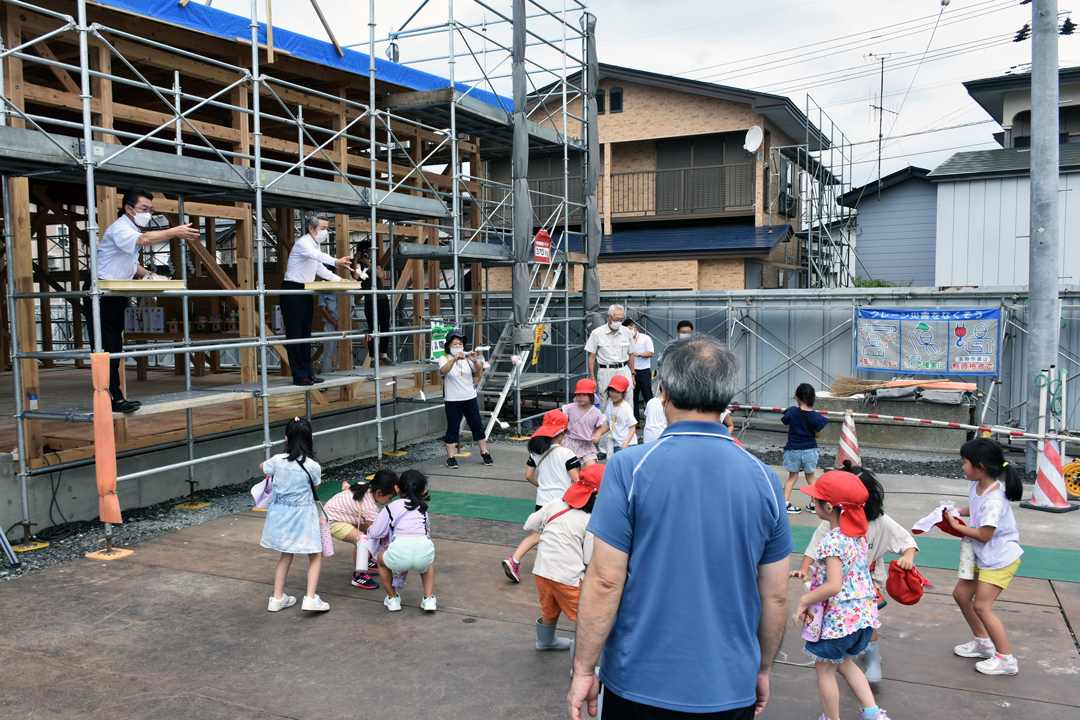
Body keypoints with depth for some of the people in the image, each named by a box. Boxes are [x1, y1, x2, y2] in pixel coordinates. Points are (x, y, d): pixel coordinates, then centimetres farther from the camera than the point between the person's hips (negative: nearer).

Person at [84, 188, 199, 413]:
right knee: (105, 347, -9)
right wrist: (175, 232, -44)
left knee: (115, 346, 10)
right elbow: (144, 239, -38)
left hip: (117, 294, 10)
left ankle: (114, 397, 14)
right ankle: (114, 399, -9)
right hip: (100, 292, -10)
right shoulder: (120, 229, -15)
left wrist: (148, 275, 5)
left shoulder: (133, 229, 17)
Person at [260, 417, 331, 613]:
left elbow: (262, 467, 14)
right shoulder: (313, 466, -17)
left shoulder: (277, 461, -9)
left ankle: (277, 598, 26)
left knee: (286, 556, 21)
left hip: (281, 513, 4)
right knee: (315, 557, 9)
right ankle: (310, 597, -3)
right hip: (304, 514, -4)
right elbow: (314, 490, -1)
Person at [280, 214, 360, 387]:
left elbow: (319, 268, 27)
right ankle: (299, 375, -5)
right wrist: (336, 261, -53)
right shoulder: (303, 243, -14)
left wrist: (338, 279, 17)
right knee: (294, 334, -6)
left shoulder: (316, 245, 15)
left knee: (306, 333, 11)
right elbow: (317, 255, -37)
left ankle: (308, 372, 15)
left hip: (305, 292, 9)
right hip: (292, 290, -9)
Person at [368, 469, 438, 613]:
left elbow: (374, 533, 18)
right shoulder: (422, 508, 30)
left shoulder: (391, 507, 19)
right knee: (427, 564, 39)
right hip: (424, 550, 3)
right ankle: (429, 598, 23)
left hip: (400, 555, -3)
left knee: (381, 558, 32)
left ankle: (393, 598, 34)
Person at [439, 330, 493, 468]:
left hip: (470, 398, 3)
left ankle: (485, 453, 19)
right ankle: (451, 457, 8)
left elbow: (479, 373, -6)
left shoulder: (467, 357, 5)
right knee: (452, 429, 1)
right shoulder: (445, 358, -3)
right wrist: (454, 359, -42)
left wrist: (476, 361, -26)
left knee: (477, 425, 8)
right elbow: (444, 370, -26)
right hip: (452, 400, -3)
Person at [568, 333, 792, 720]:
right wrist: (763, 669, 17)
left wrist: (583, 670, -3)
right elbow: (776, 597, 3)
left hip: (642, 685, -2)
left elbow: (604, 582, -15)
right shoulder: (763, 479, -4)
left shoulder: (629, 467, -14)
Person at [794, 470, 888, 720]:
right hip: (863, 612, 8)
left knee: (825, 669, 13)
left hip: (837, 617, -8)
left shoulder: (832, 541, -25)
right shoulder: (858, 533, 1)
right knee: (844, 662, 28)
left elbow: (833, 586, -32)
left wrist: (804, 602, -18)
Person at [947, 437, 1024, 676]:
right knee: (961, 594, 15)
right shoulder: (976, 485, -3)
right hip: (984, 557, 10)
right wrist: (957, 511, 0)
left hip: (1000, 559, -10)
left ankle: (1006, 659, 5)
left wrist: (957, 526, -13)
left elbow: (984, 535, -24)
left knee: (981, 606, -9)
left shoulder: (994, 500, -30)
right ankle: (982, 641, 32)